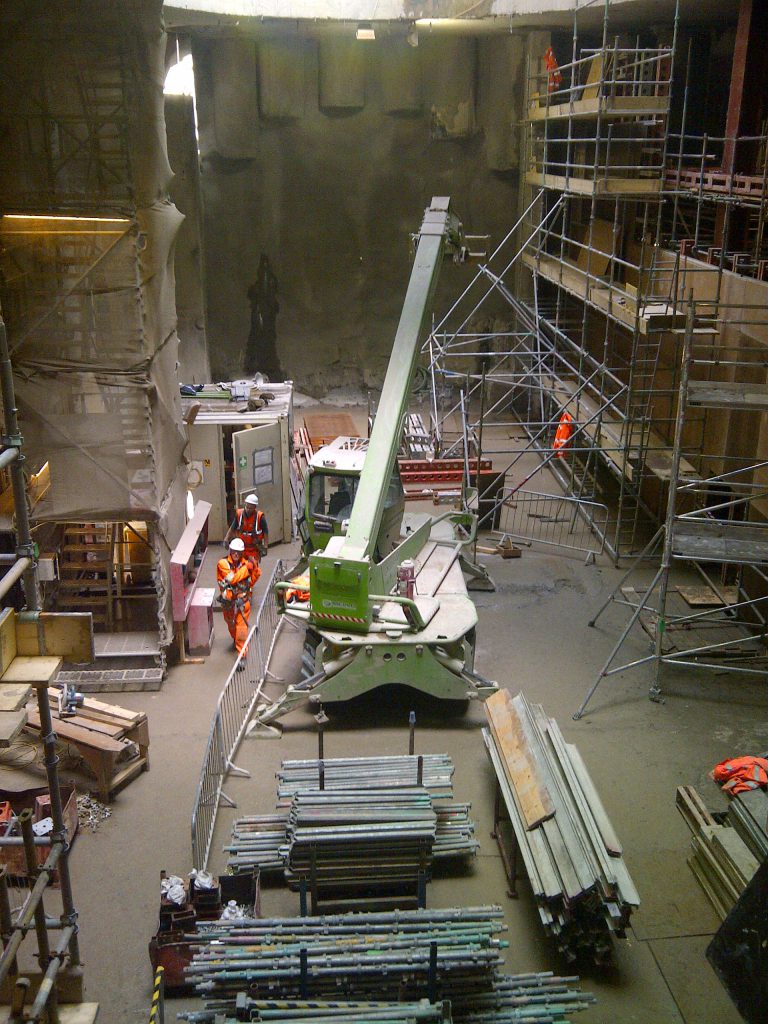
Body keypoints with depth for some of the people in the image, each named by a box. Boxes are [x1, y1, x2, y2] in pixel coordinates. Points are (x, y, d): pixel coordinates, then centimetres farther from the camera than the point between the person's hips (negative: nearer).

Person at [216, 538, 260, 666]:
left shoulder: (246, 562, -5)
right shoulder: (223, 563, -13)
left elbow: (256, 574, 15)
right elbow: (232, 579, -25)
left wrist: (255, 567, -2)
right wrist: (246, 568, -23)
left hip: (243, 600, -1)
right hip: (228, 601, 1)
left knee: (241, 627, -6)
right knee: (231, 624, 23)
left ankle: (241, 655, -1)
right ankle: (235, 640, 54)